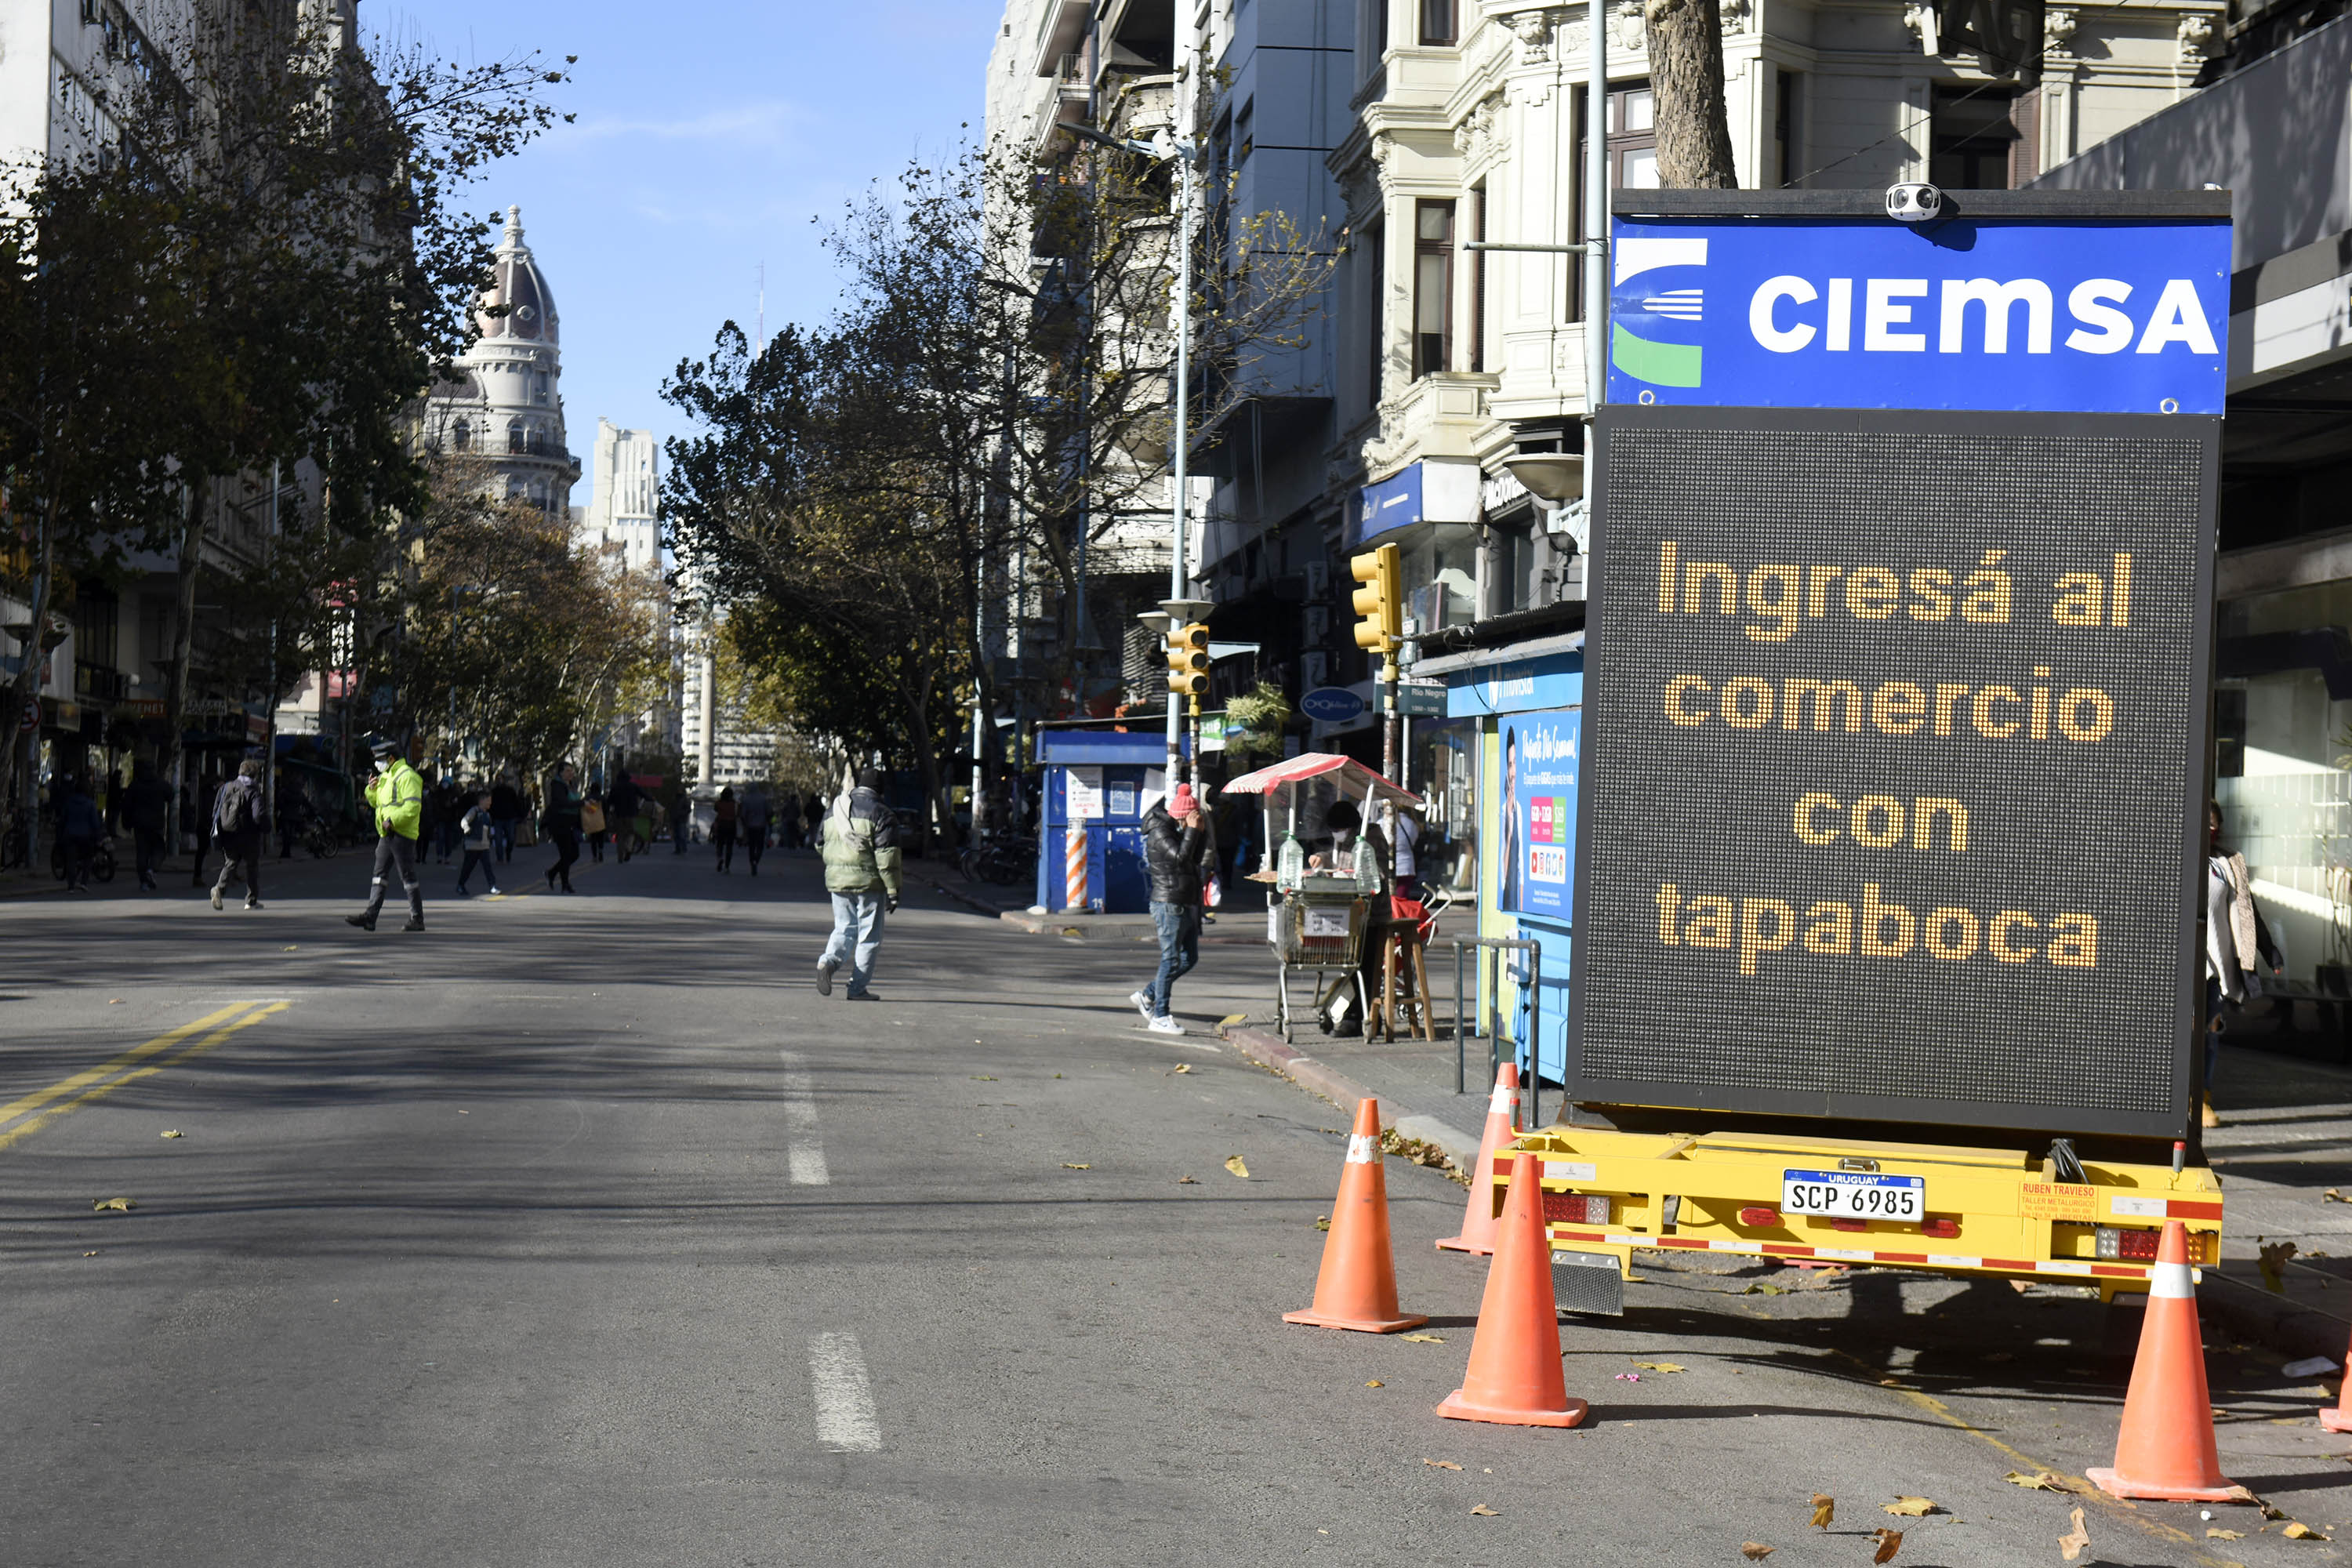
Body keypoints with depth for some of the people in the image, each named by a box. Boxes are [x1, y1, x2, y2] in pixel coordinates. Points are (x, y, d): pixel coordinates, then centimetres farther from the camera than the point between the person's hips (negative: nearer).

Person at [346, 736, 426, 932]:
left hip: (402, 835, -10)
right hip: (386, 835, 10)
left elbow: (413, 806, -21)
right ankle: (370, 916, 3)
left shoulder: (407, 776, -11)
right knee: (379, 874, 5)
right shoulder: (385, 777, 20)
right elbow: (378, 803, 27)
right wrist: (372, 790, 9)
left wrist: (392, 820, -22)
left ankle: (417, 919, 2)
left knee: (408, 877, -4)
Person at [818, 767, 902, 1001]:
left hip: (836, 881, 5)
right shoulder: (881, 814, -8)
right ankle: (858, 988, 5)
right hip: (868, 881, -5)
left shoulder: (834, 809, 13)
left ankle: (828, 962, -12)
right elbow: (887, 856, -13)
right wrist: (893, 891, -11)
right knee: (869, 936, 4)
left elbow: (821, 845, 21)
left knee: (844, 929, 16)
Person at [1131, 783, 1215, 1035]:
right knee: (1171, 960, -7)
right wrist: (1192, 830, -17)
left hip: (1186, 904, 10)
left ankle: (1147, 996, 21)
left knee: (1190, 958, 12)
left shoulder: (1178, 833, 17)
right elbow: (1181, 857, -25)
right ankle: (1160, 1017, -1)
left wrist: (1202, 831, 4)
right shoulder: (1159, 834, -12)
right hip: (1169, 903, -10)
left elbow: (1199, 859, 12)